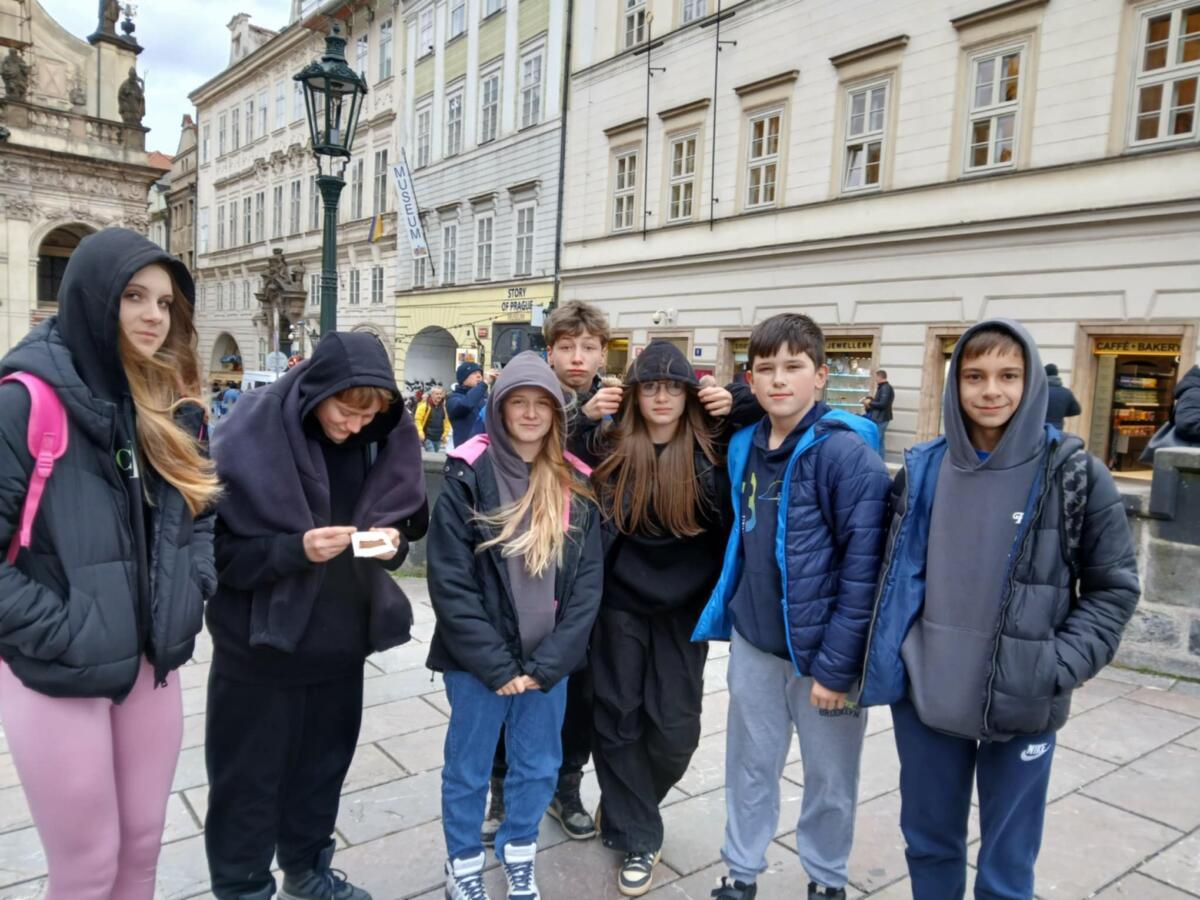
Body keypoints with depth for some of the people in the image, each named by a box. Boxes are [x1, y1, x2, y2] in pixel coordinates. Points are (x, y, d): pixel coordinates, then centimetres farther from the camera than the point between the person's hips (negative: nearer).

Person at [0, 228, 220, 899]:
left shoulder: (176, 408, 5)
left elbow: (200, 513, 15)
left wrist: (191, 591, 1)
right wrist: (56, 630, -18)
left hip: (153, 662, 6)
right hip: (59, 673, -5)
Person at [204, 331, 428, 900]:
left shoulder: (385, 441, -4)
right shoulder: (251, 438, -18)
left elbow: (406, 519, 7)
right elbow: (220, 546, -15)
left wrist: (390, 540, -15)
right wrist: (295, 549, -28)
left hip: (341, 635, 5)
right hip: (261, 638, -4)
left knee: (323, 762, 20)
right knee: (251, 774, 11)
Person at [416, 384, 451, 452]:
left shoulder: (443, 407, 7)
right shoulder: (424, 406, -9)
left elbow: (446, 421, 15)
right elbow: (417, 420, -10)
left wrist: (445, 434, 8)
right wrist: (420, 433, -17)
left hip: (438, 438, 6)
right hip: (427, 437, -6)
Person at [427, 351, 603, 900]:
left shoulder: (576, 485, 0)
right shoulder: (468, 476, -9)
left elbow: (587, 583, -2)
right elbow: (450, 581, -12)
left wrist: (544, 664, -10)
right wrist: (496, 664, -14)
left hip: (548, 661, 3)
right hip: (478, 661, -3)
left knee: (539, 766, 16)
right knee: (469, 767, 13)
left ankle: (518, 856, 42)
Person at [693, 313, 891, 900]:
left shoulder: (847, 453, -17)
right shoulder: (744, 447, 1)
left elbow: (865, 567, -18)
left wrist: (838, 665, -18)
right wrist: (728, 614, 7)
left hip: (821, 649, -4)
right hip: (753, 642, 5)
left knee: (829, 776, 16)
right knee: (749, 766, 19)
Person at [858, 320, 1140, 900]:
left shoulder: (1073, 474, -7)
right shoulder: (921, 470, 0)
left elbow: (1113, 588, -2)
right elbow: (893, 574, 10)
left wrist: (1058, 670, -11)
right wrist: (889, 656, 2)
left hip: (1023, 705, -2)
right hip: (924, 694, 2)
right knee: (928, 841, 19)